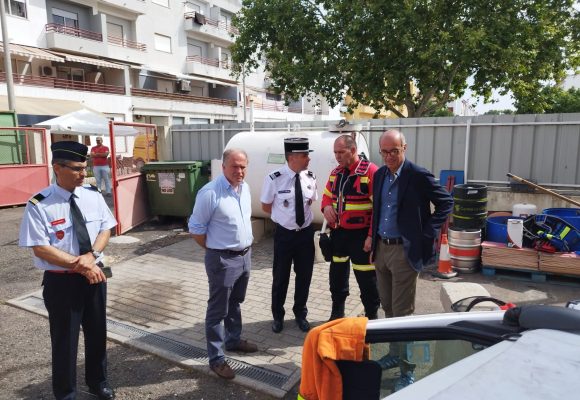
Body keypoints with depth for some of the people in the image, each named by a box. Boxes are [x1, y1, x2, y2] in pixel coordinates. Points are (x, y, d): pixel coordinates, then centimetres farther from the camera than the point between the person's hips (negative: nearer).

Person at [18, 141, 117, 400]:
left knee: (97, 333, 19)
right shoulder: (39, 205, -16)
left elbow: (105, 229, 1)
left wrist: (91, 256, -17)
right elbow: (40, 248, -17)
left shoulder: (93, 195, -3)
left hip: (95, 275, 5)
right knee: (65, 340, 11)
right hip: (61, 281, -4)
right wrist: (79, 264, -19)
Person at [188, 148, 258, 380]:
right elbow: (196, 228, -14)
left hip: (245, 255, 8)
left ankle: (233, 340, 43)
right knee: (218, 310, 5)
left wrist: (245, 248, 14)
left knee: (235, 303, 24)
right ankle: (216, 358, 19)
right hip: (223, 260, -7)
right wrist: (215, 250, -5)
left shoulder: (245, 188, 3)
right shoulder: (210, 193, -21)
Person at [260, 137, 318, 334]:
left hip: (306, 232, 3)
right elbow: (266, 206, -2)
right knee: (280, 277, 12)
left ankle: (300, 313, 39)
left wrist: (302, 215, 4)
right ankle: (278, 315, 36)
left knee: (305, 275, 15)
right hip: (284, 234, -3)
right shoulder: (274, 179, -18)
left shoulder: (310, 177, -5)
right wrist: (284, 216, 0)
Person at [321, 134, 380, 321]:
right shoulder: (336, 172, 9)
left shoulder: (370, 171, -13)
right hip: (337, 233, 7)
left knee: (366, 279, 4)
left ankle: (372, 318, 24)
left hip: (360, 235, -7)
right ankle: (337, 314, 36)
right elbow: (327, 195, 21)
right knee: (337, 275, 18)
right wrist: (326, 206, -3)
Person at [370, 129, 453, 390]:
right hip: (381, 249, 7)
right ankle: (395, 354, 36)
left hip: (404, 251, -6)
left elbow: (446, 203, -6)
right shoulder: (379, 175, 7)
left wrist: (427, 234, -10)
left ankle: (408, 369, 15)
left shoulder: (418, 176, -12)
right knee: (388, 308, 18)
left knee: (402, 312, 0)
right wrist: (374, 239, 11)